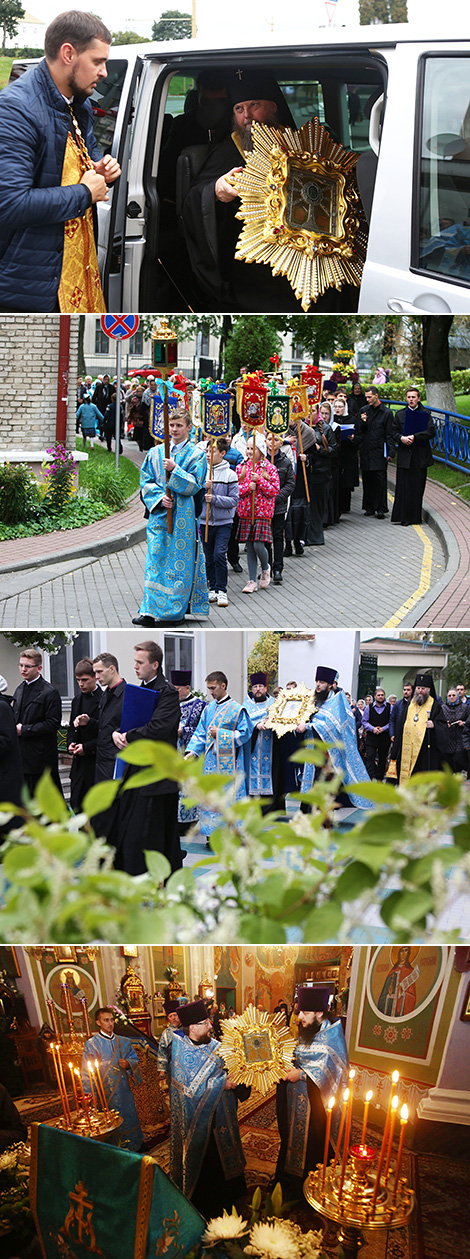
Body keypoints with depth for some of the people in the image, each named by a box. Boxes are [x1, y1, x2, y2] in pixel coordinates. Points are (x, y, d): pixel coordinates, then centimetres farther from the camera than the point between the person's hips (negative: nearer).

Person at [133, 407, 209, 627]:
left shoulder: (196, 455, 2)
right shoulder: (156, 453, 11)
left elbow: (194, 485, -6)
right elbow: (146, 481, 9)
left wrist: (175, 470, -17)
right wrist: (160, 498, -7)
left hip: (183, 516, -3)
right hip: (159, 513, 3)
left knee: (180, 563, -2)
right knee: (155, 559, -1)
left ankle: (176, 610, 6)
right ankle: (151, 611, 0)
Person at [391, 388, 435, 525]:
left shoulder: (425, 414, 4)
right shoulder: (399, 414, 11)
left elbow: (431, 431, -8)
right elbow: (393, 432, 7)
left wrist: (414, 437, -17)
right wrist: (401, 438, -14)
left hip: (420, 456, -1)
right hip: (404, 455, 1)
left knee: (417, 487, 1)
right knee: (403, 486, -4)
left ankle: (415, 517, 7)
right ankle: (401, 516, -2)